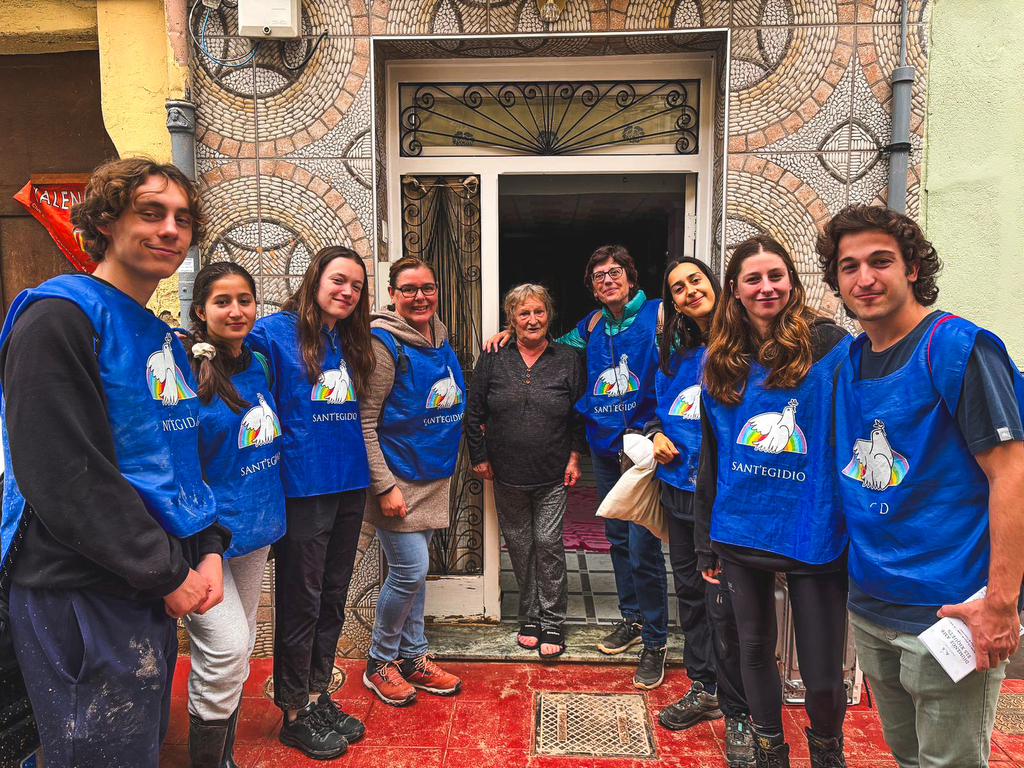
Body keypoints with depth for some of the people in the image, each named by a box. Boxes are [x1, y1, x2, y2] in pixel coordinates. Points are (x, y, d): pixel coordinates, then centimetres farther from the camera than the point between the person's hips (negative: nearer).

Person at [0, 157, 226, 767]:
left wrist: (208, 549, 2)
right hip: (82, 597, -8)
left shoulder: (165, 339, 12)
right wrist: (169, 573, -17)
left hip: (157, 593, 8)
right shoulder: (59, 317, -15)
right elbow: (66, 477, -22)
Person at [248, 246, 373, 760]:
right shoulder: (275, 332, -7)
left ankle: (318, 696, 33)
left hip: (349, 486, 7)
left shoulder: (352, 342, 12)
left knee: (332, 597, 16)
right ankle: (295, 712, 24)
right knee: (301, 601, 5)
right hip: (302, 487, -6)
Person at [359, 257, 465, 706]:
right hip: (397, 477, -7)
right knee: (410, 570, -6)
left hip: (434, 477, 7)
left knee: (414, 570, 16)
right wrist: (384, 486, -20)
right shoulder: (384, 342, -15)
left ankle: (412, 658, 29)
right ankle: (380, 663, 17)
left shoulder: (440, 337, 8)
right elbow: (364, 422, -17)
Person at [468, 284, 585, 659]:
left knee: (549, 543, -2)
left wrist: (575, 456, 1)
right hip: (507, 475, 2)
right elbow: (474, 412, 6)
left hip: (552, 474, -1)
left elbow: (581, 414, 7)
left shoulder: (568, 359, 2)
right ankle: (531, 617, 25)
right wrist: (479, 456, 4)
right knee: (519, 545, 9)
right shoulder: (493, 359, 1)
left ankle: (552, 621, 14)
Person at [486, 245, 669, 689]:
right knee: (618, 540, 16)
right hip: (605, 448, 6)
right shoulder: (592, 326, 11)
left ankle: (654, 641, 12)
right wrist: (513, 332, 15)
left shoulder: (657, 315, -4)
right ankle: (632, 619, 35)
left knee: (642, 549, -5)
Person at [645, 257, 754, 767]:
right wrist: (657, 433, 2)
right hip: (679, 489, 6)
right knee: (690, 592, 16)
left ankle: (736, 715, 16)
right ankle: (703, 690, 34)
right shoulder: (674, 355, 11)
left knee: (723, 605, -3)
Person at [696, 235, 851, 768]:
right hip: (740, 533, 4)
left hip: (813, 535, -3)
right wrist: (705, 541, 12)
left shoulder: (832, 347, -6)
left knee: (822, 674, 5)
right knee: (754, 647, 16)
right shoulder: (720, 362, 7)